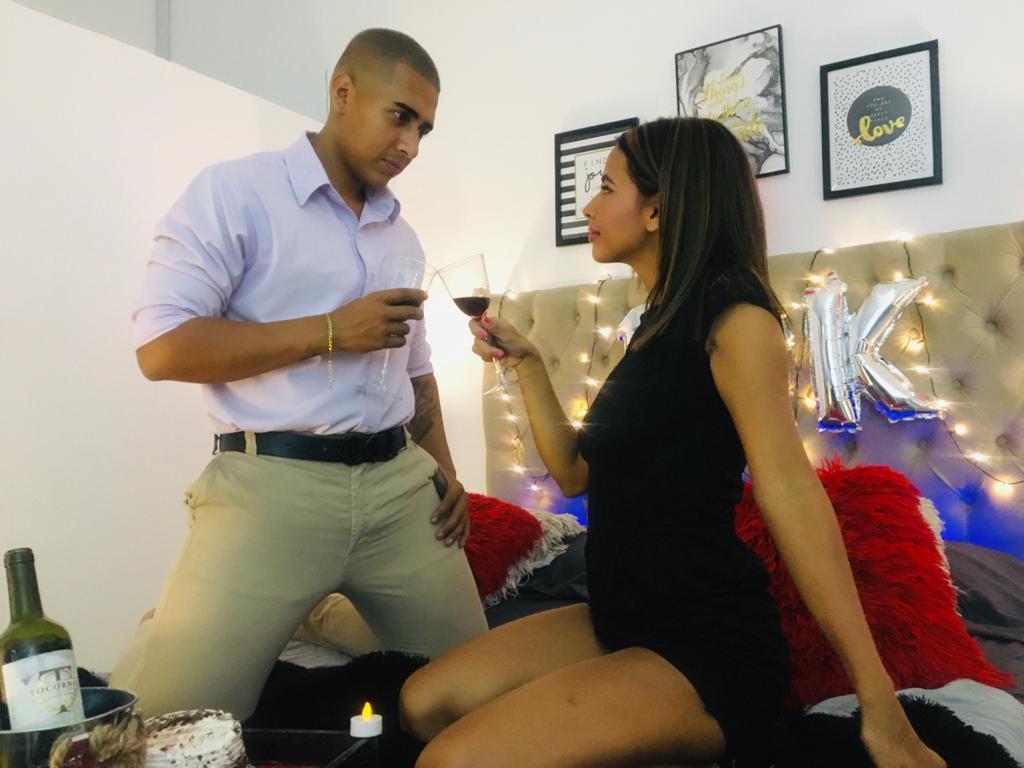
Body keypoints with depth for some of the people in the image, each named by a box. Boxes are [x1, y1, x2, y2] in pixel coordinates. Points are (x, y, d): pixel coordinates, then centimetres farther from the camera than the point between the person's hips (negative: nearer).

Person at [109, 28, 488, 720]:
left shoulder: (403, 237, 18)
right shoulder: (235, 193, -2)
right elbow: (162, 347, -11)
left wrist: (445, 470, 10)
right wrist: (331, 332, -13)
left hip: (400, 482, 6)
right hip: (276, 483, -5)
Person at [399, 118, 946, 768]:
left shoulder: (734, 317, -13)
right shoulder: (657, 326, 13)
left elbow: (790, 491, -23)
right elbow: (576, 471, 15)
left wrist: (879, 703, -24)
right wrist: (525, 361, 11)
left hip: (708, 641, -8)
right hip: (623, 617, 9)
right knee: (424, 704, 3)